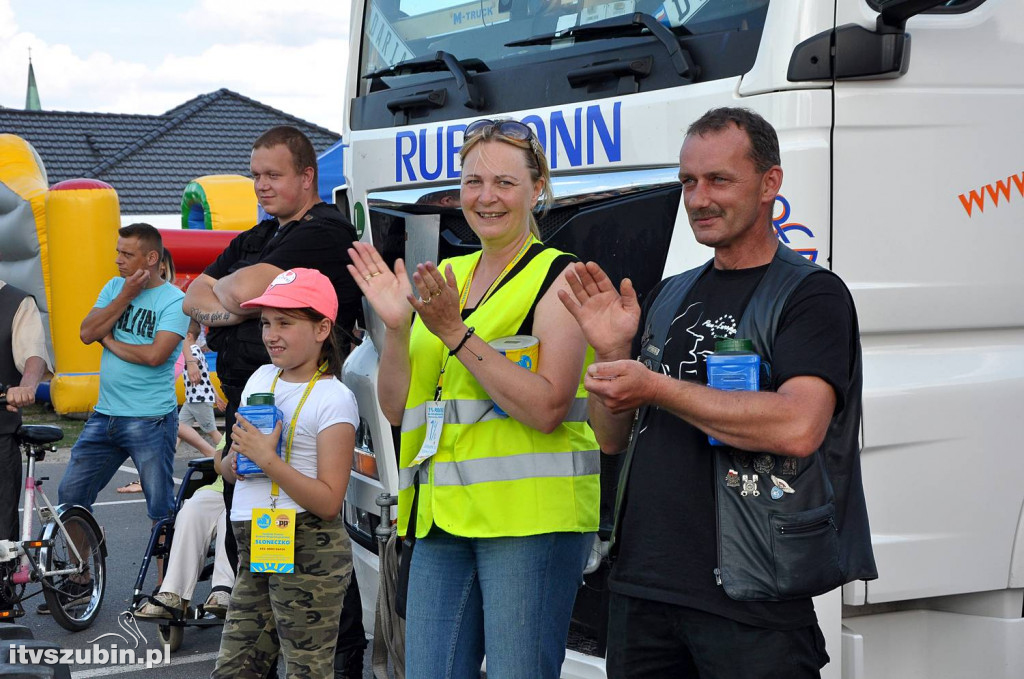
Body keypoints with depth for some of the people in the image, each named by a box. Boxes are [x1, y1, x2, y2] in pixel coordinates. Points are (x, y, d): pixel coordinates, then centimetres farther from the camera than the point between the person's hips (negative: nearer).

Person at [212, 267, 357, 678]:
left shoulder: (334, 399, -11)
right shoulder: (260, 378, 11)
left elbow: (329, 502, -17)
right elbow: (228, 466, 20)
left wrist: (267, 459, -22)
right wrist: (235, 463, -3)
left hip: (308, 554, -7)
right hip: (253, 547, 8)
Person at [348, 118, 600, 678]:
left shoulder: (557, 278, -3)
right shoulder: (445, 278, 16)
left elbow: (546, 409, -16)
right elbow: (397, 409, 14)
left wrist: (456, 333, -18)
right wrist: (396, 328, -3)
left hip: (531, 515, -6)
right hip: (442, 514, 6)